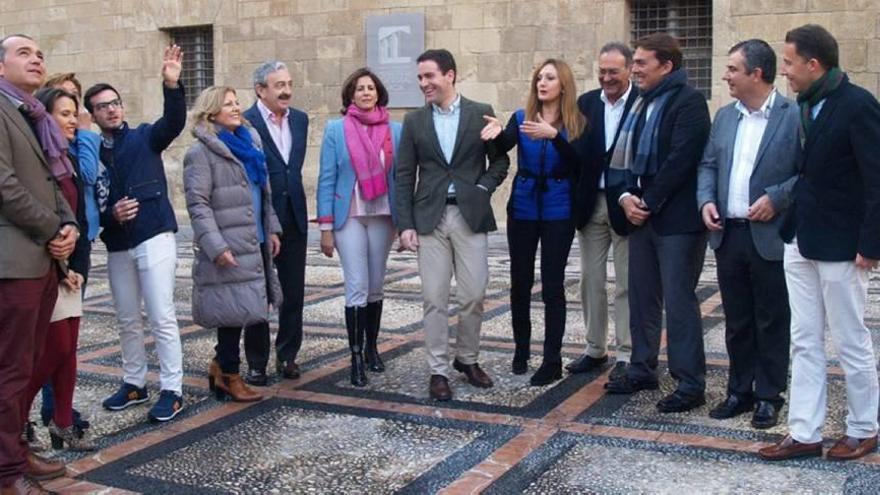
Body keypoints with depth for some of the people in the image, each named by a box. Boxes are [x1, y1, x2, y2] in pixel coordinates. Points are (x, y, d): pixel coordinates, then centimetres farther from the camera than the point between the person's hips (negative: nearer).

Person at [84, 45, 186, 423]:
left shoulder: (144, 137, 2)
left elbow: (174, 123, -18)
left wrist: (172, 85, -34)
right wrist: (109, 215, -14)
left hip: (154, 236, -4)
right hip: (117, 245, 4)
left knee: (162, 318, -5)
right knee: (127, 320, 14)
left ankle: (172, 390, 3)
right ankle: (133, 383, 28)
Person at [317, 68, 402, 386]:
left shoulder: (394, 130, 5)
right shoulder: (336, 129, 0)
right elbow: (326, 180, -2)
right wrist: (326, 227, -6)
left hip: (383, 216, 3)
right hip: (349, 217, -2)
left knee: (376, 286, 11)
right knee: (357, 287, -7)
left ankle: (371, 348, 26)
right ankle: (356, 358, 0)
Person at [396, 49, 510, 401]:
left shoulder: (481, 114, 3)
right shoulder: (414, 121, 7)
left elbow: (500, 160, 9)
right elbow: (405, 175, 5)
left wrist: (482, 190, -8)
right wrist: (405, 224, -2)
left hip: (470, 216, 0)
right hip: (430, 218, 1)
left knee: (474, 295, 3)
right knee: (434, 299, 1)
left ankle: (467, 359, 25)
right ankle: (438, 371, 11)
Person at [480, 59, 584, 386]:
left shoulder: (575, 123, -2)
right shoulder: (521, 117, 3)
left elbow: (577, 164, -17)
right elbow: (503, 147, -14)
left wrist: (553, 135, -30)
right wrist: (496, 133, -36)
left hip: (558, 212, -2)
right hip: (523, 209, 3)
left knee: (552, 285, -1)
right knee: (520, 281, 9)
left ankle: (552, 361, 5)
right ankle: (521, 348, 27)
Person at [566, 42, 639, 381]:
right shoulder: (586, 102, 7)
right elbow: (576, 150, 6)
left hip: (626, 204, -5)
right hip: (591, 203, 5)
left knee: (626, 284, 3)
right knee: (591, 280, 12)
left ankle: (625, 355, 11)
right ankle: (595, 349, 25)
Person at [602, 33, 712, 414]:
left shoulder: (688, 101, -10)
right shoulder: (641, 103, 14)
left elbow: (681, 160, -17)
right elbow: (623, 155, 15)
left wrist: (648, 202, -13)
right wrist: (626, 197, -1)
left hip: (677, 218, -8)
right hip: (641, 214, 8)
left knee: (679, 301, -4)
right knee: (642, 297, 13)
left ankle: (690, 385, 4)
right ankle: (642, 369, 26)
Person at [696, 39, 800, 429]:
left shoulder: (794, 116, -9)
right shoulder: (725, 116, 11)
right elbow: (708, 164, 15)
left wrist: (776, 198, -20)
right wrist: (706, 200, -1)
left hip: (770, 237, -6)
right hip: (728, 234, 6)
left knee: (771, 321, 6)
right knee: (736, 321, 14)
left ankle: (768, 396, 18)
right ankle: (740, 391, 26)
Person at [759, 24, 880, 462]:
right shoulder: (804, 105, 7)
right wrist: (790, 225, 6)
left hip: (840, 245, -7)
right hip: (800, 241, 7)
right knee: (804, 342, 10)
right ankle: (804, 434, 18)